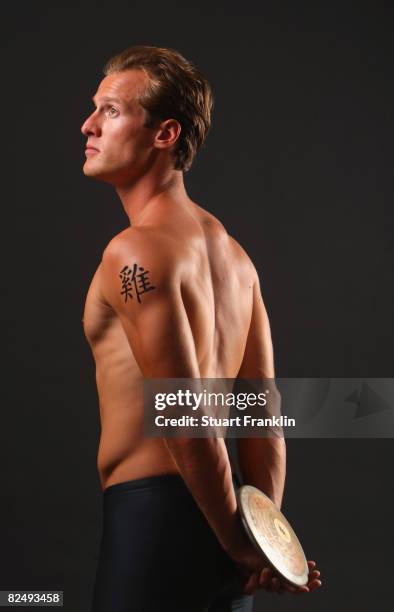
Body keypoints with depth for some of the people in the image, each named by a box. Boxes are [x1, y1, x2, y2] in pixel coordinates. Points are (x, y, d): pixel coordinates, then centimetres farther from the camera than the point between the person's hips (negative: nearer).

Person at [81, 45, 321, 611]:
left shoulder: (135, 251, -15)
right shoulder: (232, 250, 11)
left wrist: (238, 543, -7)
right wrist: (261, 546, 9)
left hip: (153, 513, -8)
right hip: (214, 522, 8)